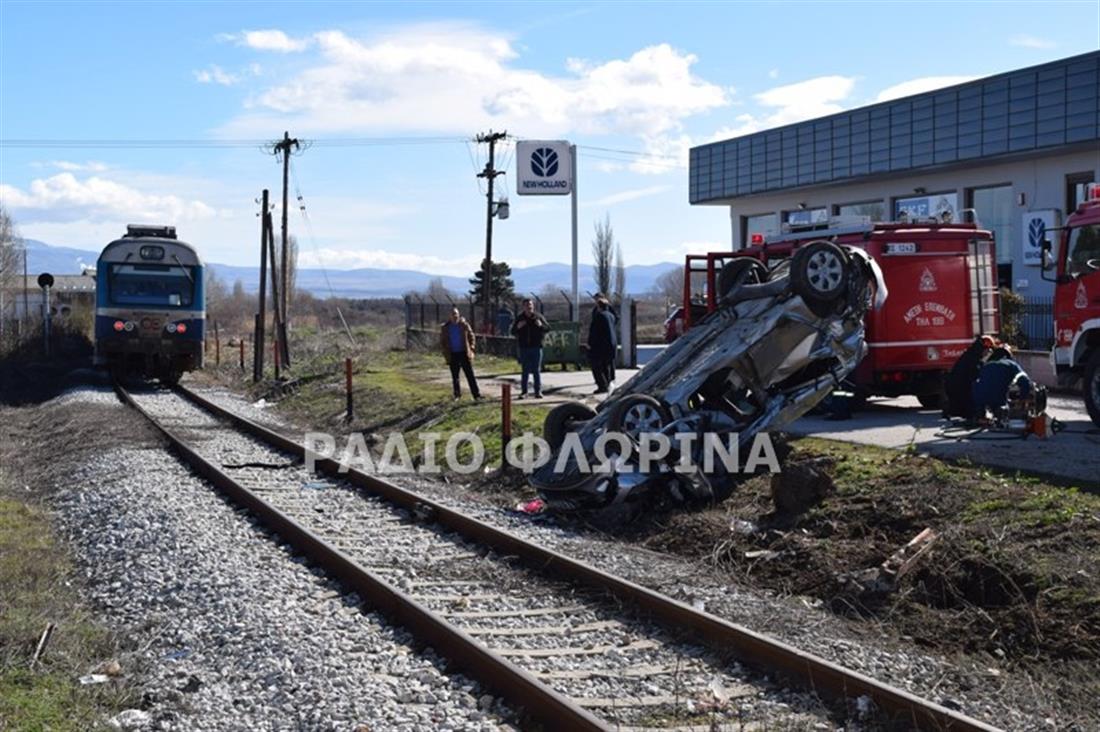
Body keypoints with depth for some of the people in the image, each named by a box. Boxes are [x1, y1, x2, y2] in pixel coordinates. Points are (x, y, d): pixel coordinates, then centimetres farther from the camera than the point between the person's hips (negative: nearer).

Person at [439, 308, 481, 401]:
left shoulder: (464, 325, -1)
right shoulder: (445, 328, 3)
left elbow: (471, 337, 6)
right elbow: (442, 342, 10)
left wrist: (470, 349, -4)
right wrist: (446, 353, 1)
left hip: (464, 354, -2)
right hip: (453, 355, 2)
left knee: (470, 375, -5)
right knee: (455, 376, 8)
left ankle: (476, 394, -6)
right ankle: (457, 394, 22)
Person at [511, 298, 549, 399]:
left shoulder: (538, 317, 3)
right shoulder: (520, 318, 6)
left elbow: (548, 328, 3)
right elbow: (513, 332, 7)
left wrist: (541, 325, -18)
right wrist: (517, 327, -15)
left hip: (536, 347, -1)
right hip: (524, 348, 1)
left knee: (536, 370, 1)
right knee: (525, 371, 4)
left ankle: (538, 391, 5)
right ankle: (524, 392, 6)